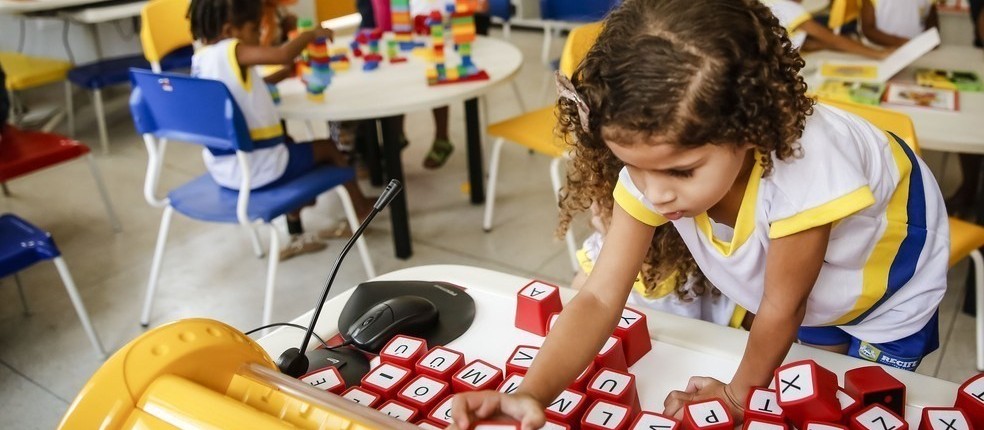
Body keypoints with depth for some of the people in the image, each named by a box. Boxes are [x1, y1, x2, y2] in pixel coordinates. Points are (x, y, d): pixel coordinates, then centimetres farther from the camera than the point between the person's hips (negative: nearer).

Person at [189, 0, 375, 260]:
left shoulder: (201, 57, 6)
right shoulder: (232, 51, -18)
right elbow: (283, 55, -31)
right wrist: (312, 34, -14)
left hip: (222, 169, 9)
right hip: (256, 170, -8)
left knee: (289, 144, 35)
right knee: (327, 149, 14)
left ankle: (296, 236, 42)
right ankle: (362, 209, 37)